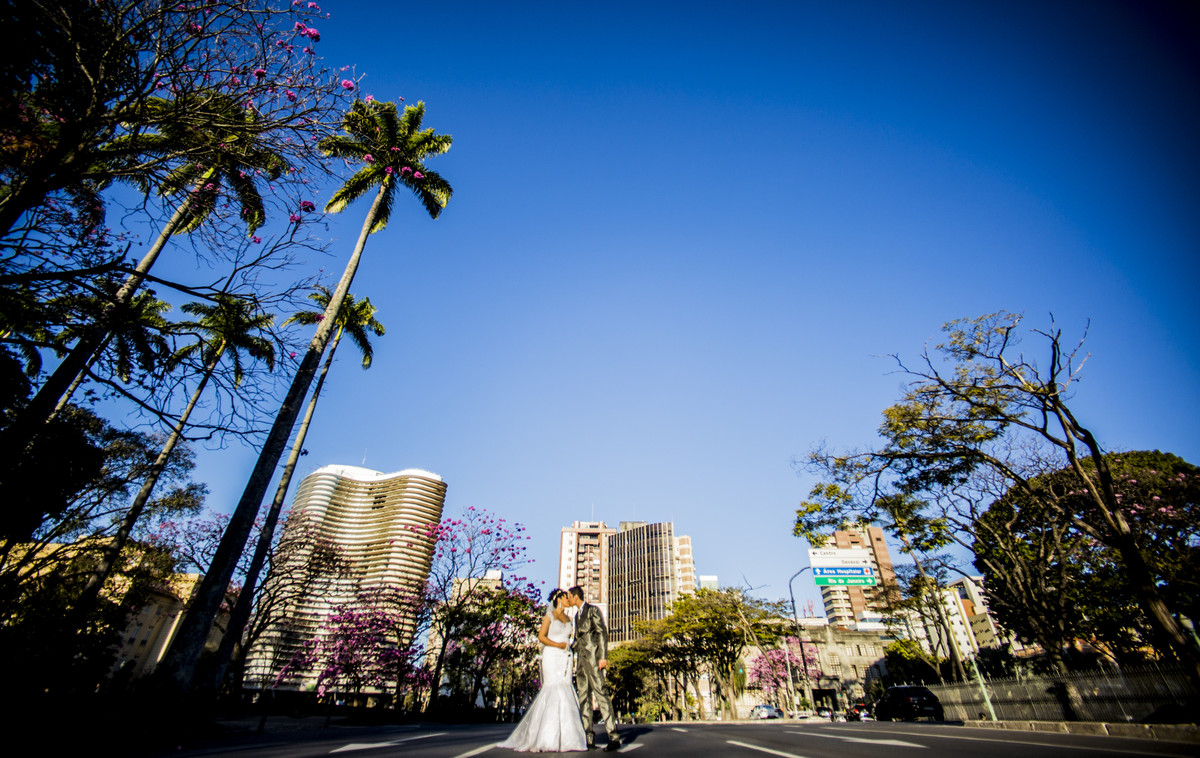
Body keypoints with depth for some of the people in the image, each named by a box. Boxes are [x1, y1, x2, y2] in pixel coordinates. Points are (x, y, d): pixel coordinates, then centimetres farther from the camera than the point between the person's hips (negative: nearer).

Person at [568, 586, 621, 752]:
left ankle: (614, 737, -9)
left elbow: (602, 632, -9)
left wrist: (603, 657, -16)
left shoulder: (592, 610, -2)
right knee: (584, 697, 5)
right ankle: (589, 738, 9)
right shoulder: (577, 614, 22)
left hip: (593, 657, -8)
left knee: (600, 694, -11)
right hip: (581, 658, 8)